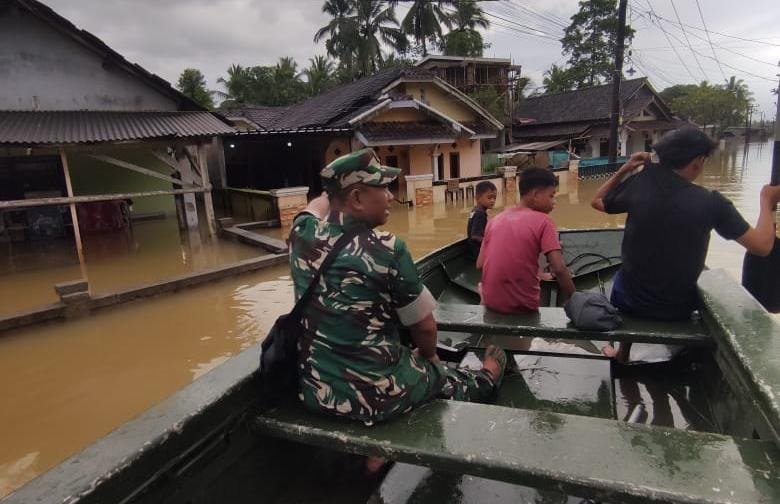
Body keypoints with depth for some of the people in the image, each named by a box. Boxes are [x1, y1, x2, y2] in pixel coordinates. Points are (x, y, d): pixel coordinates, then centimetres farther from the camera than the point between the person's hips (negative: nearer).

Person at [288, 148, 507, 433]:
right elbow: (424, 326, -6)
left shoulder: (303, 234, -8)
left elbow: (320, 204, 21)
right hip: (378, 397, -5)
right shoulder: (388, 250, -22)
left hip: (315, 392, 6)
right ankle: (487, 378, 57)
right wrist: (430, 358, 12)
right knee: (456, 383, 27)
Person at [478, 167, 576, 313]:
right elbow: (559, 269, -17)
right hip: (523, 305, -5)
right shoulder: (542, 221, -7)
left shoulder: (496, 220, 5)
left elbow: (480, 264, 6)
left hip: (491, 302, 5)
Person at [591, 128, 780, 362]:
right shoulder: (711, 202, -18)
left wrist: (624, 170, 5)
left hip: (631, 299, 0)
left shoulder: (639, 184, -15)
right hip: (678, 308, 0)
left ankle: (623, 352, 44)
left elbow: (597, 202, 2)